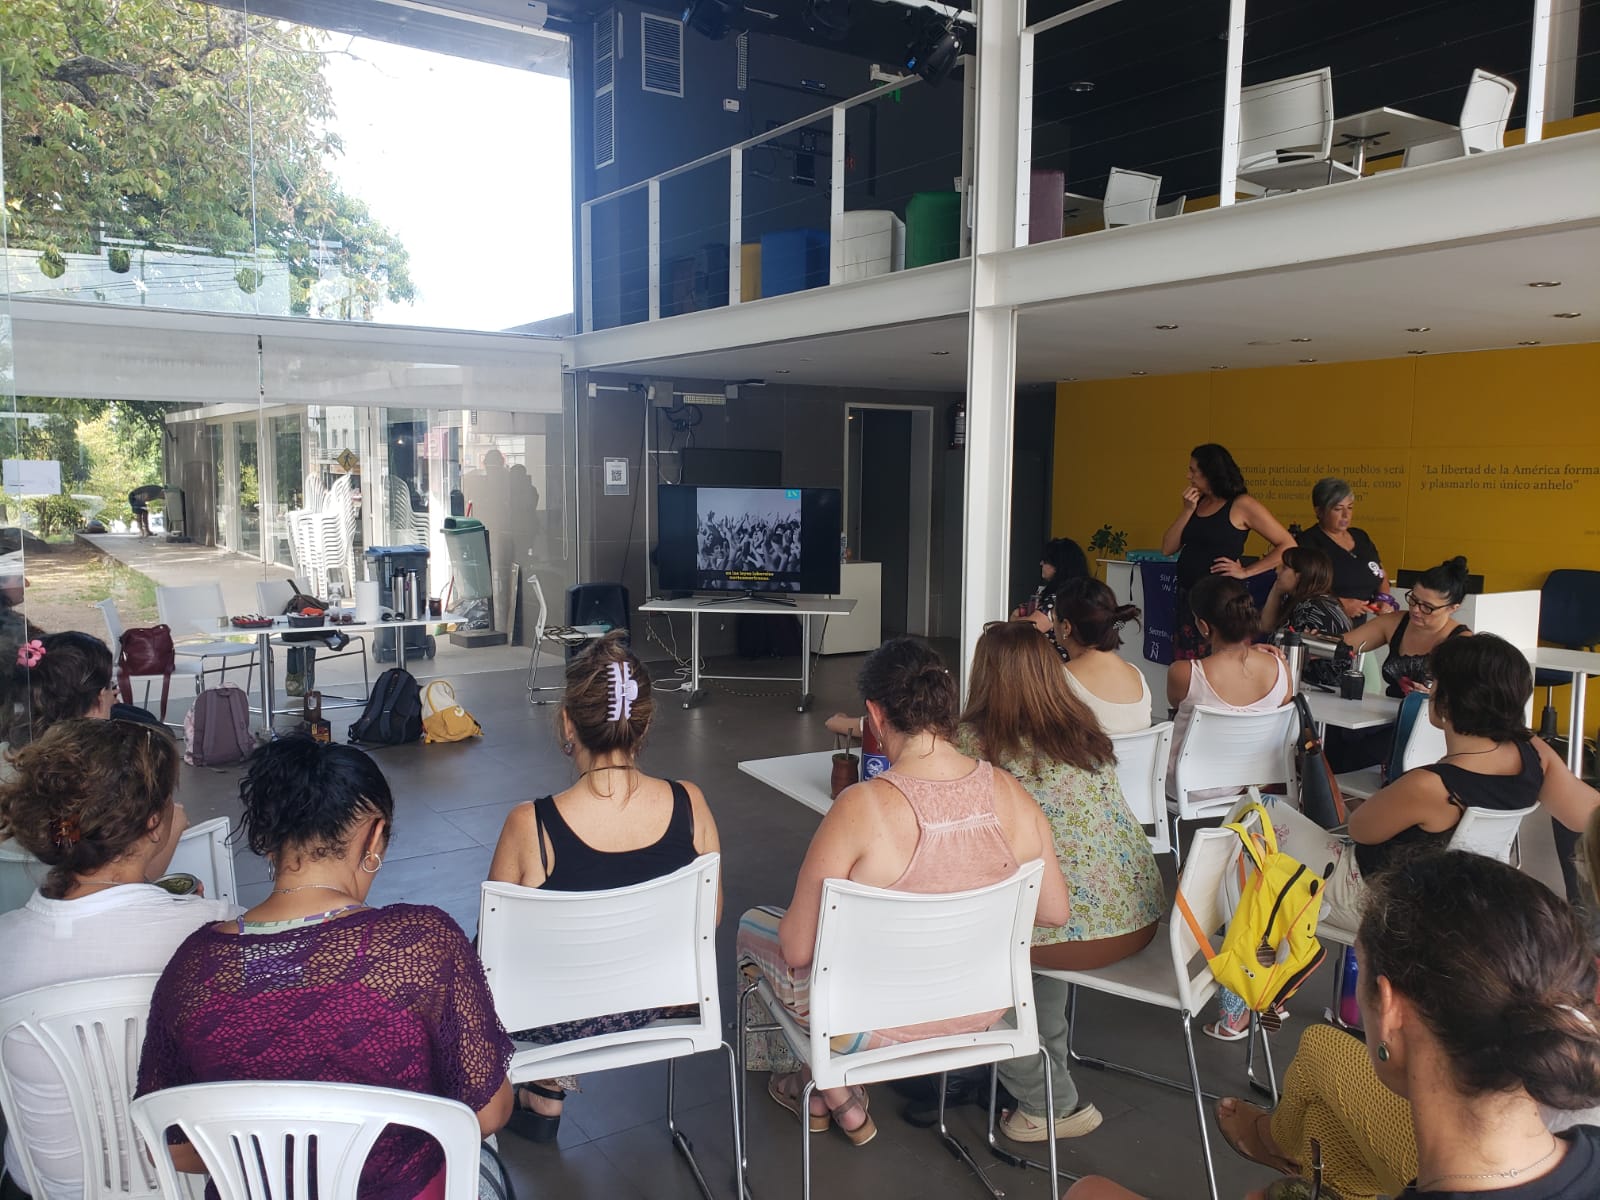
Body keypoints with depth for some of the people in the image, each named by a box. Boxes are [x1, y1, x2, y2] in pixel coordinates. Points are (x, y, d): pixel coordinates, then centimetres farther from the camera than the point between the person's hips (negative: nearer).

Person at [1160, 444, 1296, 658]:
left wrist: (1245, 572, -9)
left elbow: (1287, 546, -8)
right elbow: (1167, 549, 7)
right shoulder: (1197, 502, 12)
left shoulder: (1242, 505, -6)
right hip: (1187, 598, 7)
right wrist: (1187, 510, -1)